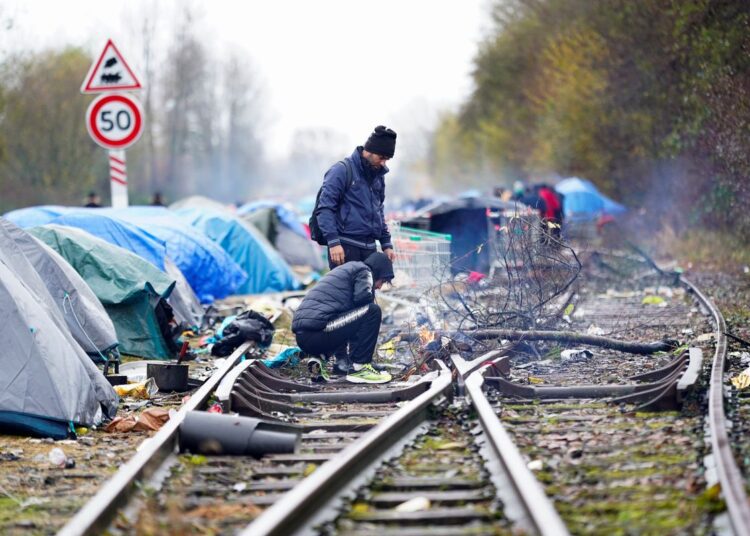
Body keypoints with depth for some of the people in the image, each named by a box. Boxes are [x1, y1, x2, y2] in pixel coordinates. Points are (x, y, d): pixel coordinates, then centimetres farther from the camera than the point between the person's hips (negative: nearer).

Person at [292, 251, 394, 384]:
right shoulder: (364, 271, 6)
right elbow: (363, 297, -13)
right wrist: (371, 297, 10)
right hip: (318, 333, -9)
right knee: (373, 311, -3)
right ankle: (359, 368, -4)